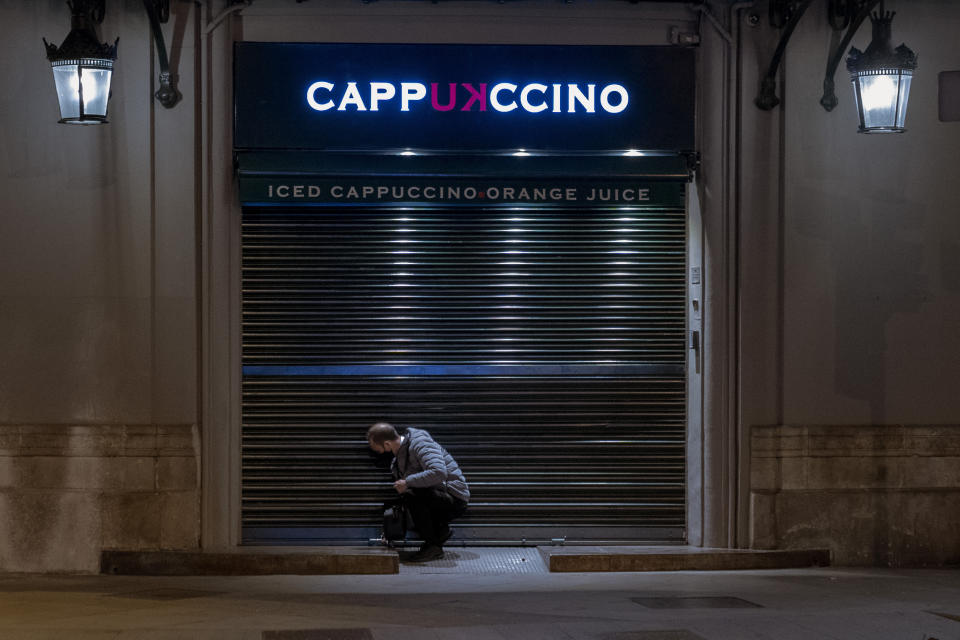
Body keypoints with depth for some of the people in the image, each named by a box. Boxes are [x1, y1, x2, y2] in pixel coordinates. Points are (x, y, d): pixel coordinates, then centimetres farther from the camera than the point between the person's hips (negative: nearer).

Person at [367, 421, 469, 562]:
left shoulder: (420, 444, -20)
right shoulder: (401, 450, 9)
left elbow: (439, 472, -36)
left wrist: (407, 482, -29)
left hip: (455, 500, -10)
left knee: (412, 495, -29)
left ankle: (433, 546, -17)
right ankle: (440, 529, 12)